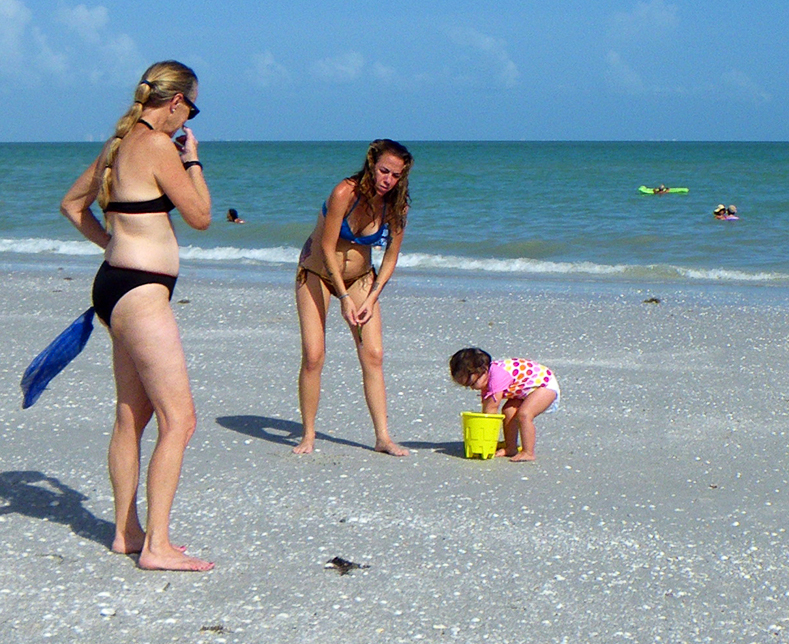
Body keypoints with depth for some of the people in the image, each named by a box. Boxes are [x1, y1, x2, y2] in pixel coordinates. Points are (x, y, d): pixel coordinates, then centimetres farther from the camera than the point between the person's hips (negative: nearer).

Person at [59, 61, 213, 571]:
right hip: (141, 291, -10)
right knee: (178, 419, -9)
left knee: (132, 416, 16)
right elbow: (200, 217, -9)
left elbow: (73, 204, 26)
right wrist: (192, 159, 2)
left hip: (118, 282, 10)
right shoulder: (157, 146, -14)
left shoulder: (119, 145, 14)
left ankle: (127, 532, 24)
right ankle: (157, 545, -8)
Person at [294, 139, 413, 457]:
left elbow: (390, 258, -2)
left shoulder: (396, 207, -11)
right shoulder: (344, 193, -25)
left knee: (373, 355, -7)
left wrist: (372, 298, -11)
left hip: (360, 278, 4)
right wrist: (344, 297, -21)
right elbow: (327, 247, -21)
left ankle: (383, 437, -3)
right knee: (313, 356, -11)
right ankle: (308, 436, 1)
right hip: (318, 273, -4)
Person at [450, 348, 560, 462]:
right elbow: (486, 407, 2)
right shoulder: (487, 377, 1)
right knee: (508, 411, 1)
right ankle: (511, 448, 9)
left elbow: (492, 407, -27)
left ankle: (528, 453, -18)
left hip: (546, 385, -10)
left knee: (524, 414, -24)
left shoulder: (498, 375, -30)